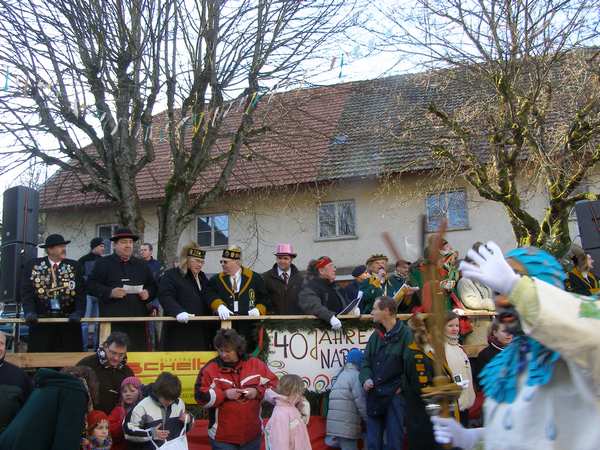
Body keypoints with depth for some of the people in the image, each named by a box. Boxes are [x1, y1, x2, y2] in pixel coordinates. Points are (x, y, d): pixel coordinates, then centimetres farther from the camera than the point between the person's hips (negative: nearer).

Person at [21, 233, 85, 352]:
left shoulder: (74, 266, 6)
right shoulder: (32, 265, 5)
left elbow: (80, 292, 0)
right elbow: (26, 292, 0)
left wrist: (78, 313, -14)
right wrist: (30, 312, -15)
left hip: (68, 320, 1)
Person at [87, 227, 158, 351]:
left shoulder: (142, 265, 19)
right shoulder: (102, 264, 7)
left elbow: (152, 286, 21)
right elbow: (91, 285, -1)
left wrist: (148, 293, -1)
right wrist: (110, 292, -15)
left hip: (137, 321, 4)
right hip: (111, 320, -4)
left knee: (138, 352, 4)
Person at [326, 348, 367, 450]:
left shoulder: (341, 375, 20)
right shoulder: (355, 375, -8)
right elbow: (361, 402, -12)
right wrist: (369, 421, -3)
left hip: (336, 423, 9)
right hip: (346, 424, -9)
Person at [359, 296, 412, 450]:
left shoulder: (405, 334, -9)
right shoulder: (376, 335, 12)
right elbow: (366, 361, 14)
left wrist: (402, 386, -12)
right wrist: (366, 379, -3)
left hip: (395, 396, -6)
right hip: (374, 396, 6)